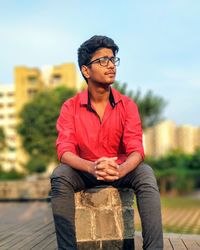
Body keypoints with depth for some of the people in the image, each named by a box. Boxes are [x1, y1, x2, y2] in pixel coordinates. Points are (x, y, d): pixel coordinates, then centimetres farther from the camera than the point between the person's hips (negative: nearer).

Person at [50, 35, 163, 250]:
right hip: (84, 171, 0)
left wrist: (120, 170, -39)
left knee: (145, 173, -29)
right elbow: (65, 151, -17)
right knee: (59, 175, -30)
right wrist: (92, 167, -39)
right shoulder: (70, 107, -7)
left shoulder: (127, 105, -5)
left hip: (121, 170, 1)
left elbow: (136, 151, -14)